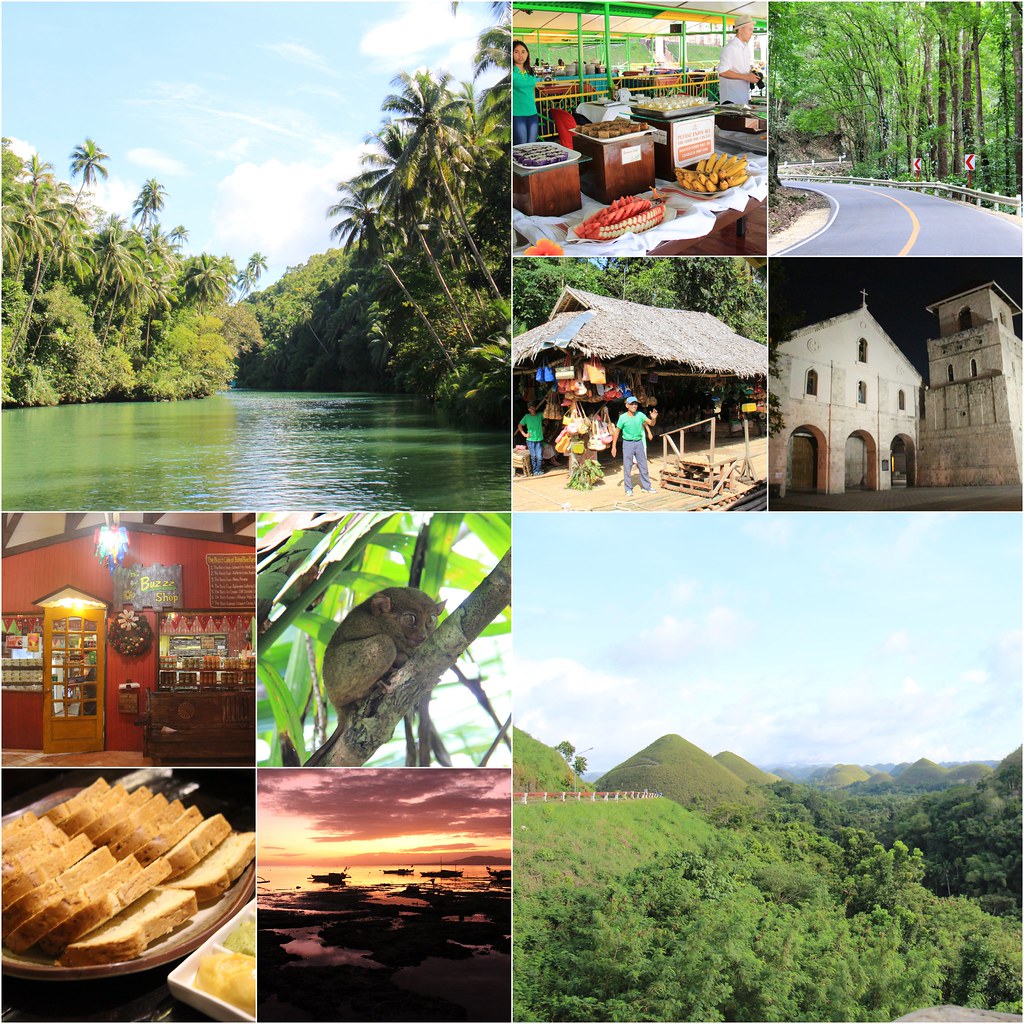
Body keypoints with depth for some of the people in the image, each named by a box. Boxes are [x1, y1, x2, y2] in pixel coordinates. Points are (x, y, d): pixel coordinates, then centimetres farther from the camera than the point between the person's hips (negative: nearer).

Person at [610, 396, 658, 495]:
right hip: (628, 443, -3)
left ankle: (646, 487, 21)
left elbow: (651, 423, -6)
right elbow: (616, 431, -3)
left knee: (643, 466, 9)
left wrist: (654, 418, -30)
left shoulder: (640, 415, -4)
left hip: (639, 442, 3)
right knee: (627, 467, 2)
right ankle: (628, 489, 12)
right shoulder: (623, 417, -10)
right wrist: (613, 446, -4)